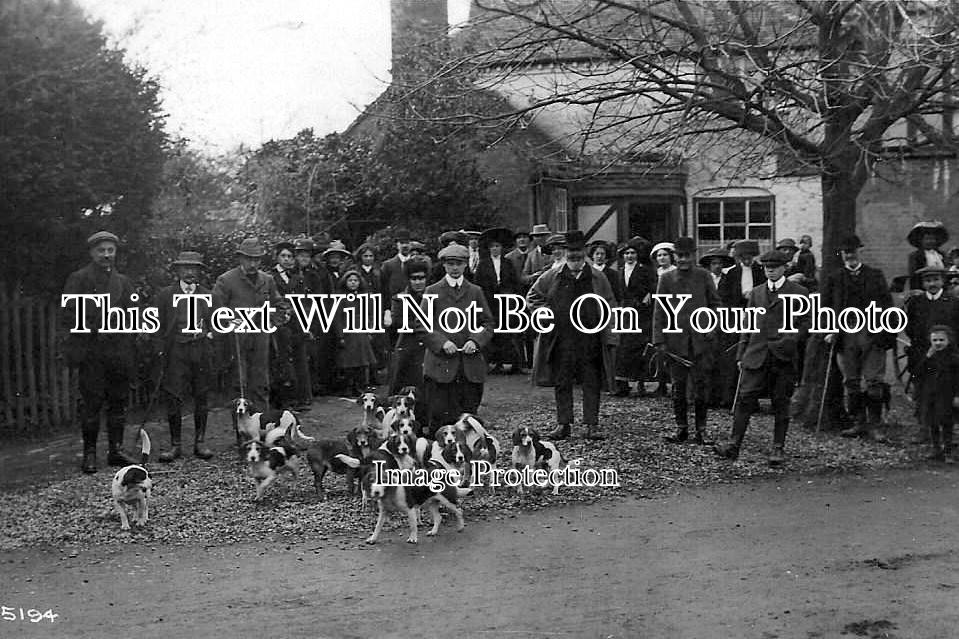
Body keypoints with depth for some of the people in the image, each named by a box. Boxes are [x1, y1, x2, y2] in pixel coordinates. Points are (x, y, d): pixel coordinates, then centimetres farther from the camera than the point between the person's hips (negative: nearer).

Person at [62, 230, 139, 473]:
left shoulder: (123, 281, 18)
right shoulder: (78, 279, 5)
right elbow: (69, 313, -3)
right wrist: (94, 328, -13)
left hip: (119, 351, 4)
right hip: (91, 351, -4)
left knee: (118, 402, 6)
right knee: (91, 403, -5)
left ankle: (116, 450, 13)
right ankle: (89, 453, 1)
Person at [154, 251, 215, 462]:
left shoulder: (207, 294, 12)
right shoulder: (166, 294, 6)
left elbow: (213, 323, 19)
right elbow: (159, 326, 6)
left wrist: (208, 334, 2)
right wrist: (163, 348, -2)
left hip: (201, 349, 2)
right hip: (175, 350, -2)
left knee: (201, 398, 4)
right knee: (173, 398, -6)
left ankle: (200, 443, 13)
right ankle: (175, 445, 2)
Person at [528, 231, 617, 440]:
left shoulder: (597, 278, 5)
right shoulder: (552, 277, 5)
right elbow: (532, 297, 15)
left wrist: (610, 337, -2)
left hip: (591, 342, 0)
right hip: (561, 341, 1)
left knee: (592, 384, 2)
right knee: (562, 384, 6)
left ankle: (592, 425, 9)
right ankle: (563, 424, 15)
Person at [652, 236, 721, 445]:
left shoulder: (704, 276, 4)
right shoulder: (666, 278, 3)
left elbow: (715, 303, 13)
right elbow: (659, 311, 4)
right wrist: (659, 340, -2)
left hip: (700, 339, 0)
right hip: (675, 340, 1)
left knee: (701, 384, 0)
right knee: (678, 386, 5)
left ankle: (701, 429, 11)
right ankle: (681, 428, 15)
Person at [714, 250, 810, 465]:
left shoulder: (799, 292, 4)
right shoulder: (756, 292, 15)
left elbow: (806, 322, 3)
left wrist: (791, 340, -13)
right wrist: (740, 355, 11)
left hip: (784, 358, -2)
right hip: (756, 355, 3)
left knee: (781, 403, 3)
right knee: (745, 397, -5)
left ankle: (778, 448, 12)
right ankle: (734, 443, -4)